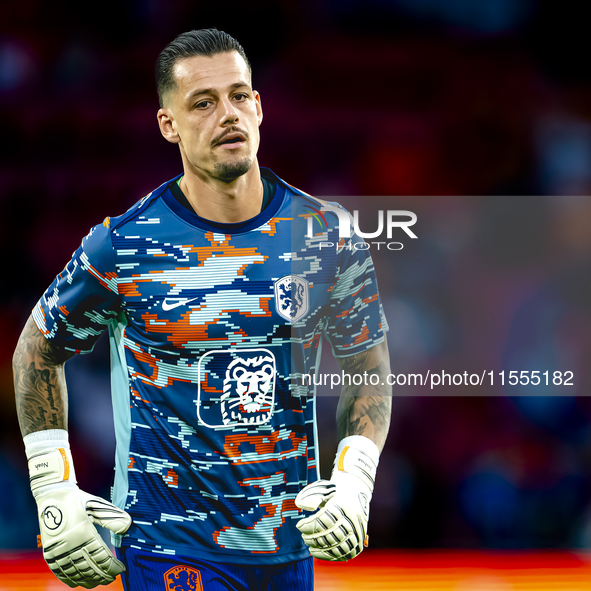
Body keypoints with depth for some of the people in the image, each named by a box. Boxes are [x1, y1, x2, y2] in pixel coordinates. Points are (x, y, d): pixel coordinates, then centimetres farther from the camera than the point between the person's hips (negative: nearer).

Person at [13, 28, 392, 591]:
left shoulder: (325, 236, -1)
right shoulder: (122, 245, -9)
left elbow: (368, 366, 10)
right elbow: (38, 351, 6)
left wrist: (353, 481, -6)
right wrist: (54, 491, 0)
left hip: (291, 545, 4)